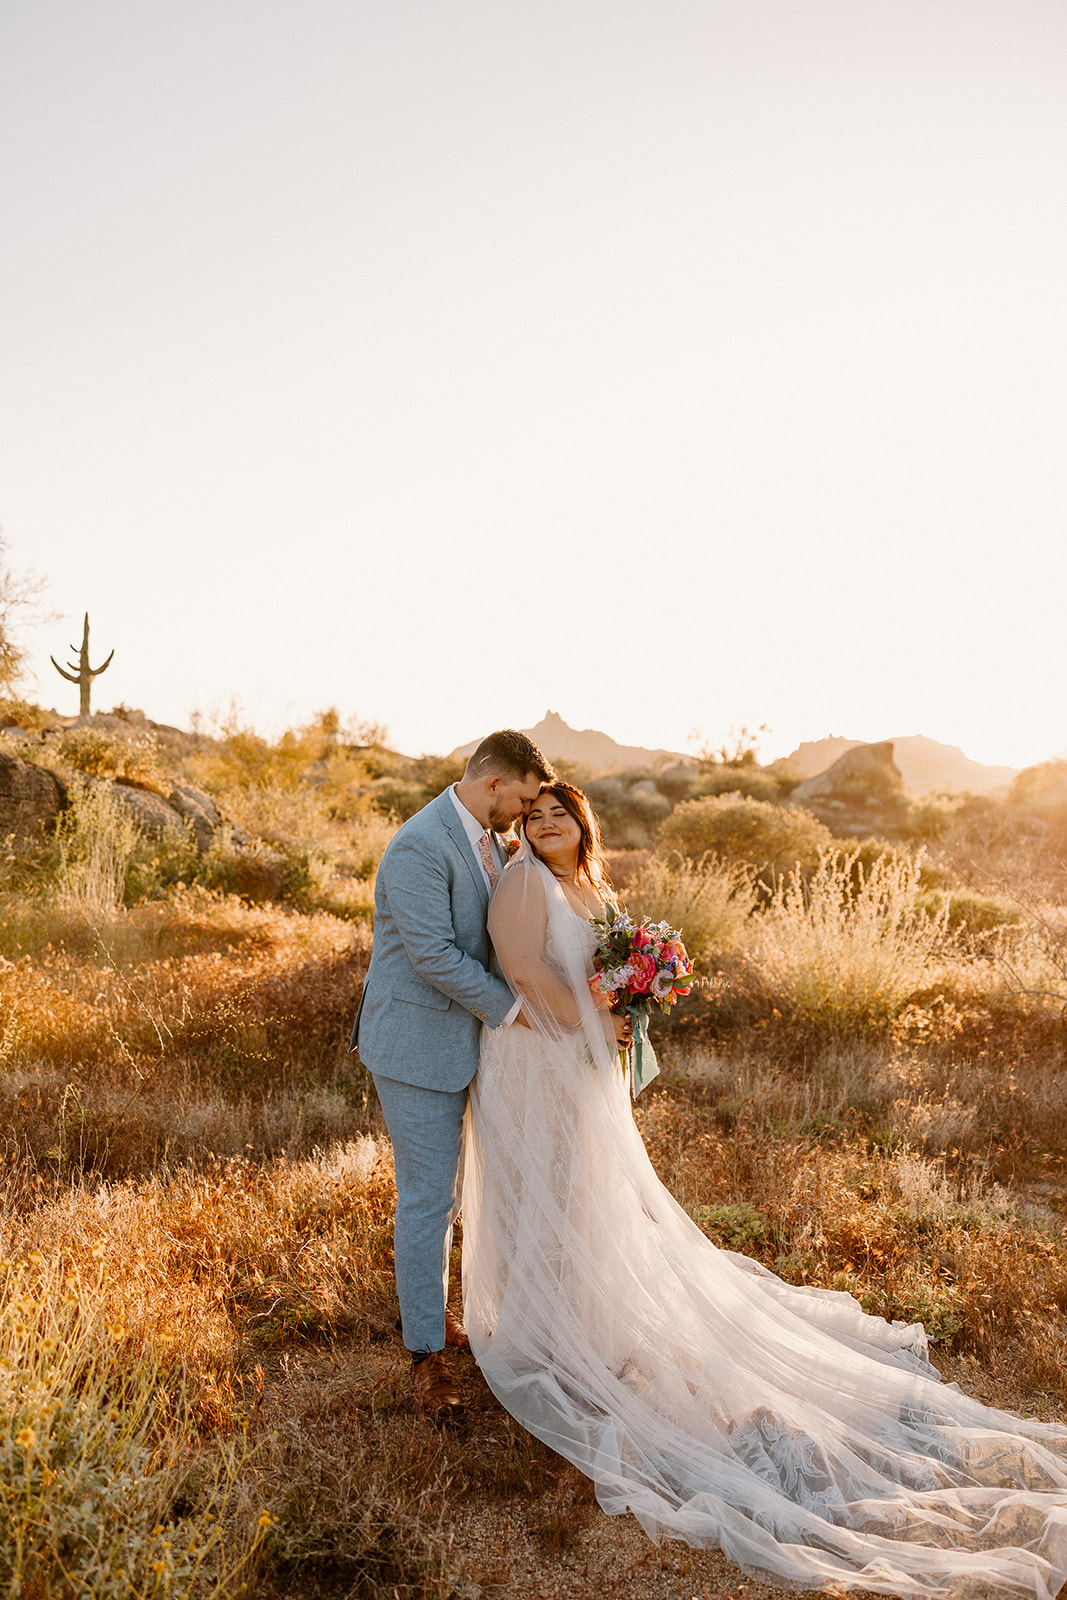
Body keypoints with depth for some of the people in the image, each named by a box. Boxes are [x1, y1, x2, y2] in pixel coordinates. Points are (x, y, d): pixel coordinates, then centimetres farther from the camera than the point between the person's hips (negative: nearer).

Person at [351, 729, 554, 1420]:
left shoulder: (486, 839, 6)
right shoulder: (420, 846, -23)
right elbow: (434, 954, -26)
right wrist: (512, 1007, -18)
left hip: (455, 1034, 9)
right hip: (416, 1043, -9)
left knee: (439, 1188, 20)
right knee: (428, 1196, 0)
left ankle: (432, 1308, 37)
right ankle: (427, 1352, 13)